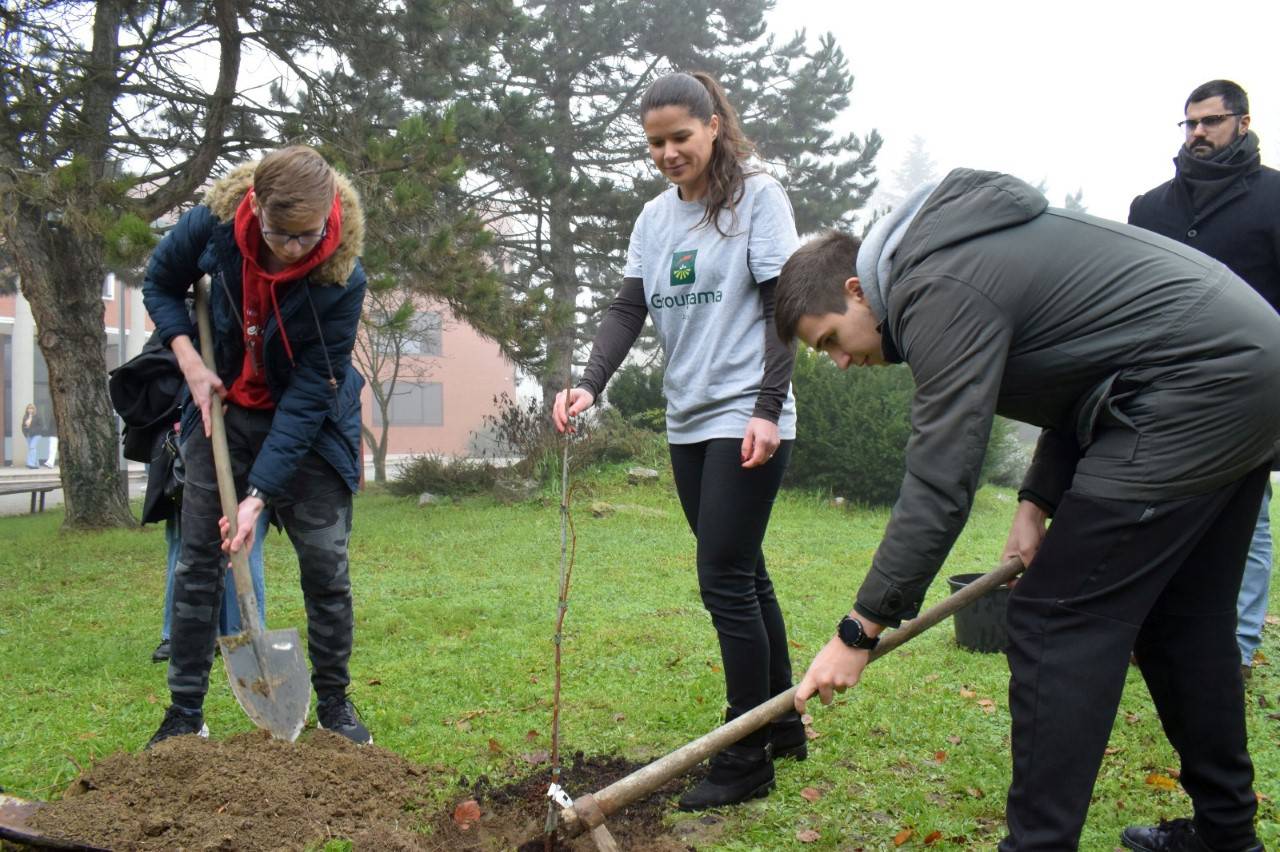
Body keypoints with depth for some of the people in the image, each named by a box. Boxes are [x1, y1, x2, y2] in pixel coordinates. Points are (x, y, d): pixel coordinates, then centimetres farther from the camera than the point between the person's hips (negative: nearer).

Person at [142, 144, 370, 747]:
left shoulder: (343, 277, -28)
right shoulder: (214, 222, -21)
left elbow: (309, 394, -26)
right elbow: (160, 285, 2)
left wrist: (260, 494, -30)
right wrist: (191, 364, -13)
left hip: (310, 425, -2)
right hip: (225, 410, 3)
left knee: (325, 563, -1)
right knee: (197, 562, 3)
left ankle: (334, 704, 16)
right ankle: (185, 713, 14)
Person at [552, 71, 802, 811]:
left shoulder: (758, 196, -5)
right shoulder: (655, 218, 12)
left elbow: (782, 307, -9)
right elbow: (629, 311, 5)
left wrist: (768, 410, -17)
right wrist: (590, 386, -12)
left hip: (746, 419, -6)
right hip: (688, 420, 7)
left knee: (725, 582, -9)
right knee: (745, 575, 13)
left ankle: (747, 761, 2)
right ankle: (783, 726, 26)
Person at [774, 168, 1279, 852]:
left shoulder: (940, 290, -16)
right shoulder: (960, 248, 15)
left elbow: (940, 481, -21)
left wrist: (859, 631, -16)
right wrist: (1038, 500, 11)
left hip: (1195, 392, -11)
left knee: (1055, 622, -7)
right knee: (1181, 617, 19)